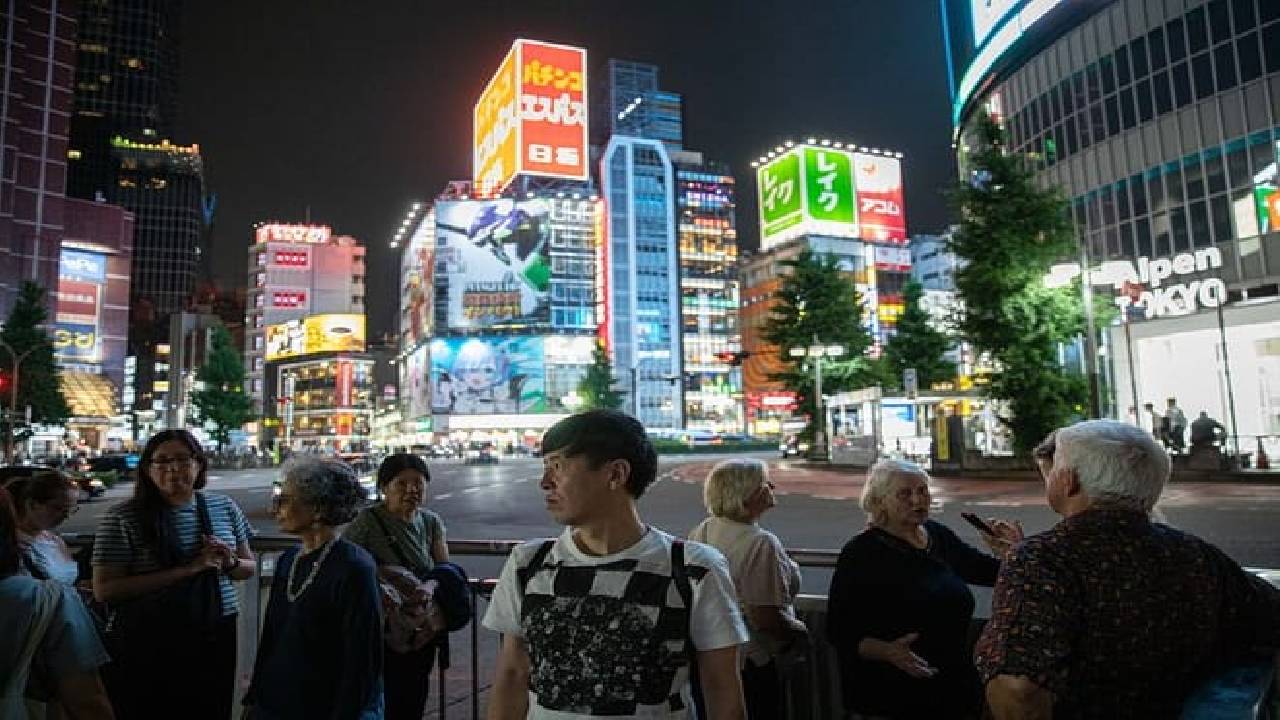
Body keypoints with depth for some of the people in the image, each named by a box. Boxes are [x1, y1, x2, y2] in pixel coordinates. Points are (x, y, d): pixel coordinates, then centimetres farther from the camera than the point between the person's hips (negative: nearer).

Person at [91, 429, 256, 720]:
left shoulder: (225, 507, 3)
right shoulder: (122, 519, -7)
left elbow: (249, 567, 13)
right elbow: (104, 590, -13)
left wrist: (229, 562, -11)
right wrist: (187, 570, -21)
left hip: (216, 638, 4)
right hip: (145, 643, -3)